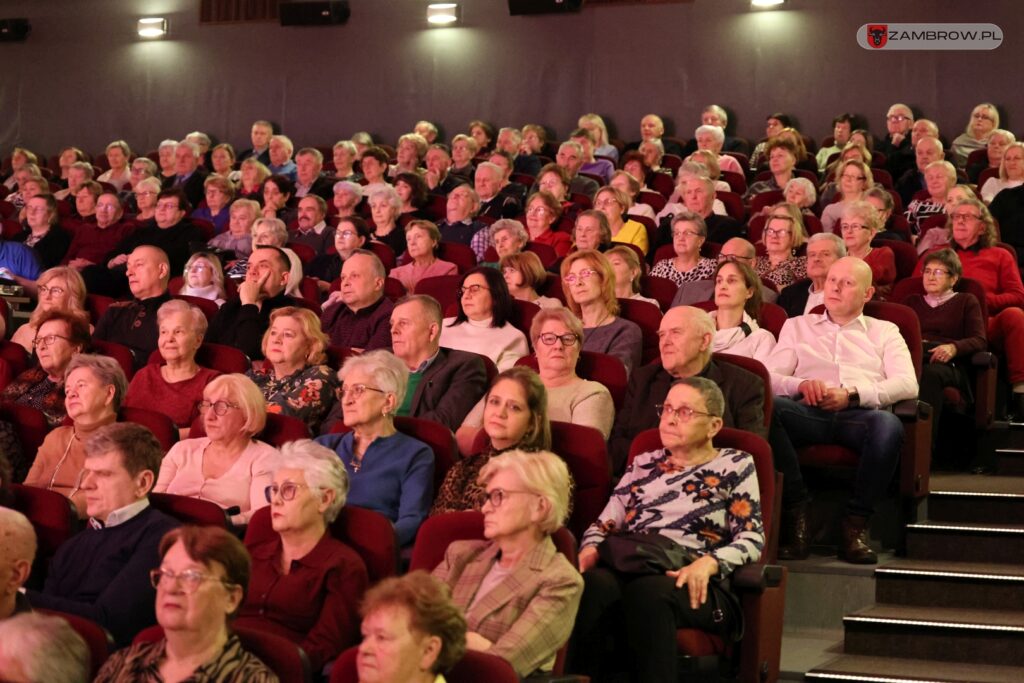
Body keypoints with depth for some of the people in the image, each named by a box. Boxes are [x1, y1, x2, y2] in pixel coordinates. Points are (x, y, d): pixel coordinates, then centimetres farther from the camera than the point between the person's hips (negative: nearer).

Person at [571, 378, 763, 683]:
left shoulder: (734, 465, 15)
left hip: (695, 588, -3)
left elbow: (752, 538, 5)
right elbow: (605, 524, 21)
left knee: (648, 589, -40)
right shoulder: (643, 464, 27)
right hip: (629, 571, 3)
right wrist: (590, 549, -4)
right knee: (593, 584, -35)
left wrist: (708, 563, -15)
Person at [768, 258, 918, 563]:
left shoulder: (885, 332, 27)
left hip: (860, 413, -1)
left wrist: (852, 395, -8)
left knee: (888, 424, -39)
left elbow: (907, 384, 8)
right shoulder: (797, 326, 31)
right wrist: (800, 385, -9)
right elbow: (770, 377, 15)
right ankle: (794, 509, -27)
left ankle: (856, 523, -27)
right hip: (810, 412, 1)